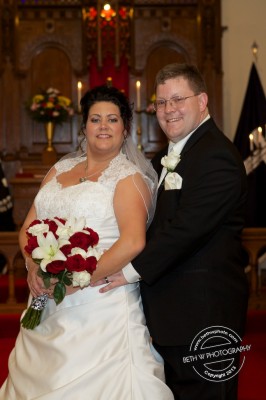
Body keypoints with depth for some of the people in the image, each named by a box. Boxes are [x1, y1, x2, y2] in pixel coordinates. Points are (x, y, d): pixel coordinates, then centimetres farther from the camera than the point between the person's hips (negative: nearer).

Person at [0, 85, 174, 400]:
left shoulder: (129, 176, -4)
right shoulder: (60, 169, 14)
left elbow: (133, 242, -18)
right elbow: (28, 227, 11)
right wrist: (33, 267, -9)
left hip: (102, 302, -5)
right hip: (48, 306, 6)